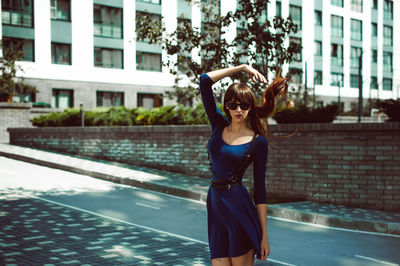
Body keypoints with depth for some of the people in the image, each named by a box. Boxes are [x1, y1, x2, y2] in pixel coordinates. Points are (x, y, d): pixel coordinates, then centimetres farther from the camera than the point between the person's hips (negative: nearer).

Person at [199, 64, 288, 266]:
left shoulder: (258, 142, -2)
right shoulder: (219, 125, 9)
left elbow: (260, 190, -3)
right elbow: (205, 80, 5)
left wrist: (264, 236, -5)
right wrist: (242, 67, 5)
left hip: (239, 206, -4)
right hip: (214, 205, 4)